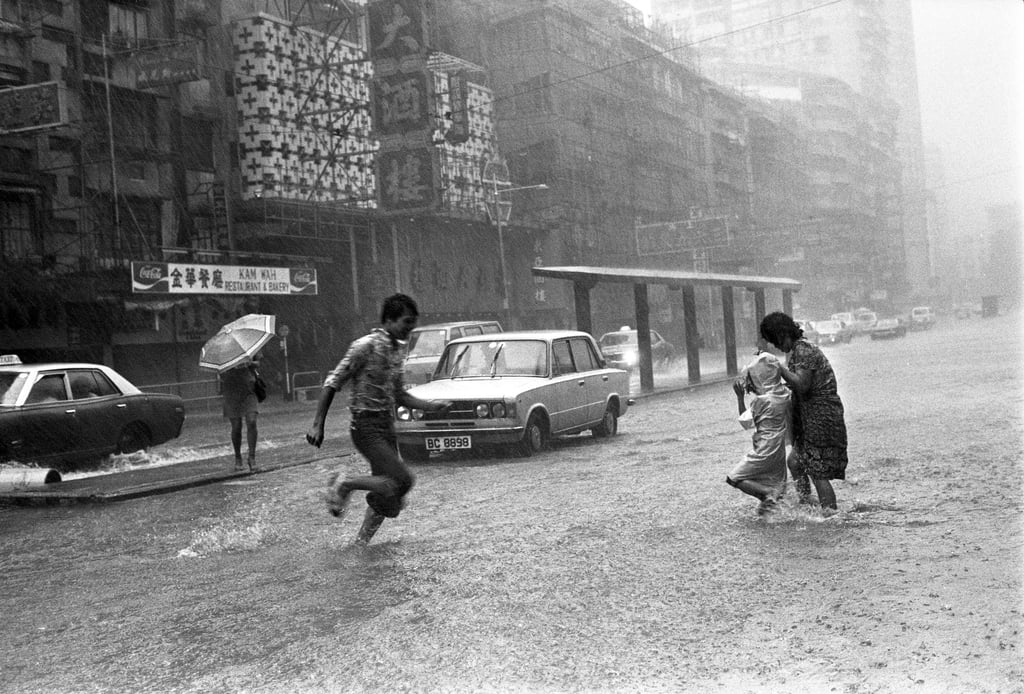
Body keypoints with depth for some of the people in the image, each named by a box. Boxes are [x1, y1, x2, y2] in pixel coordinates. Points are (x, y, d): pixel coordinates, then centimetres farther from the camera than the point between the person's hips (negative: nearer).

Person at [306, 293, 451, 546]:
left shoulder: (397, 350, 12)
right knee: (402, 480, -19)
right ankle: (343, 484, -2)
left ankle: (361, 542, 22)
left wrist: (432, 406, 7)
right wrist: (317, 425, -15)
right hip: (367, 427, -8)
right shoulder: (366, 346, -12)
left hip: (387, 427, 8)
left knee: (389, 495, 7)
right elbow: (332, 383, -11)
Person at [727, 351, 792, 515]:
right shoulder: (784, 392, -1)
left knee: (735, 478, -3)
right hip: (779, 448, 8)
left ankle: (767, 493, -16)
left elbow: (745, 422, -9)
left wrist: (739, 396, -8)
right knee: (776, 482, 20)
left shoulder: (760, 400, -21)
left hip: (765, 451, -8)